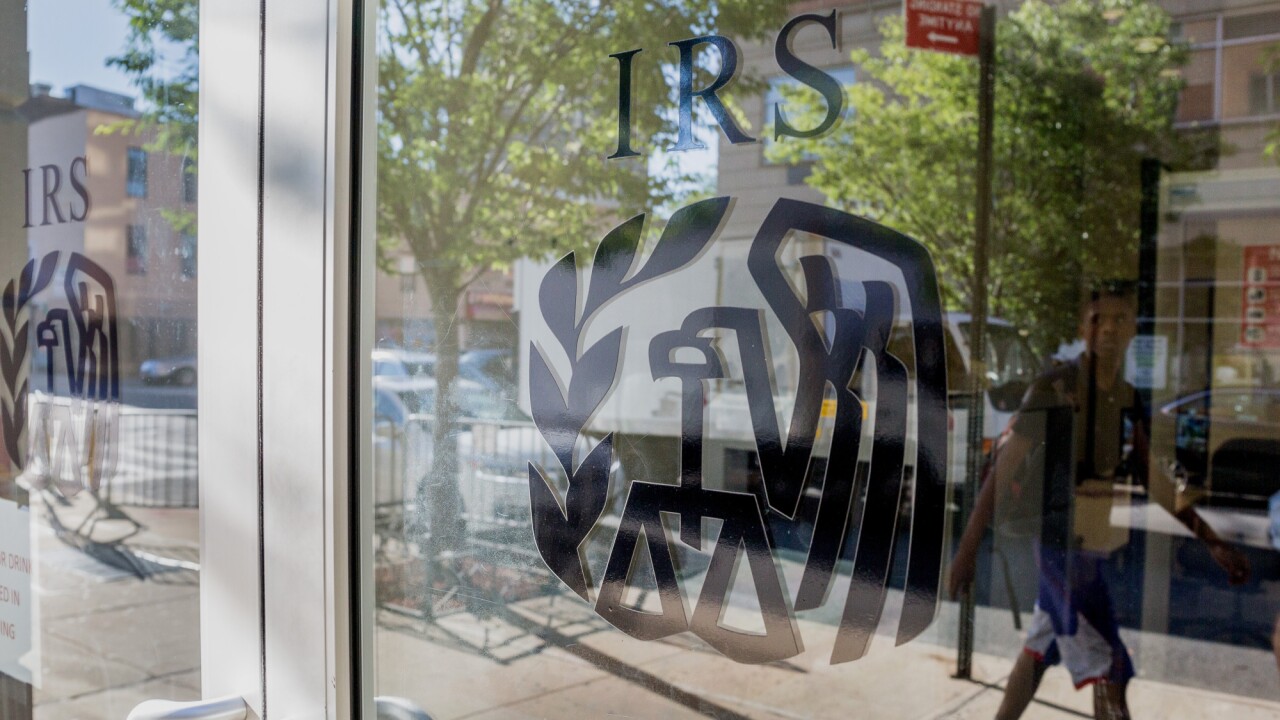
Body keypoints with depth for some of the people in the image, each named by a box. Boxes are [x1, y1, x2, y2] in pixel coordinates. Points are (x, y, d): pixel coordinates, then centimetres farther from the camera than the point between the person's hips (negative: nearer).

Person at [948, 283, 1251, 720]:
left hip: (1097, 547, 7)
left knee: (1039, 650, 18)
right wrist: (968, 548, -18)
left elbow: (1156, 483, 12)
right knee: (1109, 673, -5)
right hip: (1064, 544, -7)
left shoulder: (1131, 400, 6)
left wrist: (1214, 543, 8)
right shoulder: (1053, 389, -15)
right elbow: (1003, 468, -15)